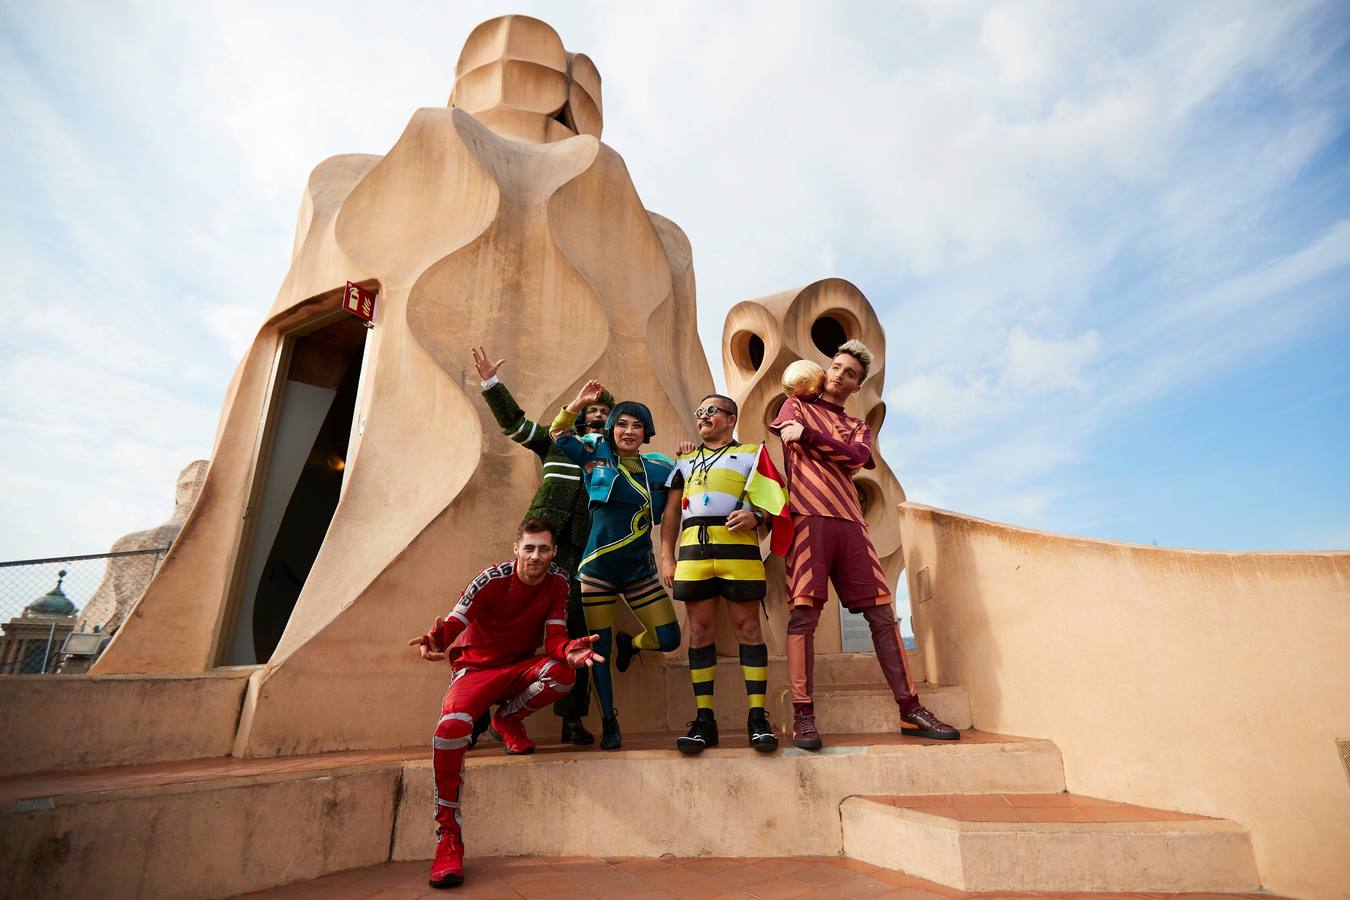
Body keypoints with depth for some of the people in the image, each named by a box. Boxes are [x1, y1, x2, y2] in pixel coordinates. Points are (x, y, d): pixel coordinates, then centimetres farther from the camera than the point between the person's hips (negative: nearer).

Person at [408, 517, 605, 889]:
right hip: (477, 667, -2)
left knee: (563, 671, -30)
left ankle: (507, 719, 1)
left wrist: (571, 650, -36)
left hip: (522, 667, 3)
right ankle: (448, 840, -17)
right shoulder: (492, 578, -19)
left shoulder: (557, 582, -9)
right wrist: (437, 640, -49)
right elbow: (453, 623, -24)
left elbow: (555, 639, -12)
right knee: (452, 724, -33)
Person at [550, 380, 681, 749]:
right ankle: (608, 724, 23)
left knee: (669, 640, -1)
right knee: (599, 649, 4)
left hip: (639, 569, 2)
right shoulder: (597, 456, 1)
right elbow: (559, 433, 6)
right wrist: (578, 403, -8)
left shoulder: (659, 468, 5)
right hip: (597, 567, -2)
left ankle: (629, 643, 32)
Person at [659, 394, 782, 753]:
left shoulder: (751, 453, 15)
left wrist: (755, 516, -14)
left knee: (748, 628, -1)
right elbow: (671, 513, 20)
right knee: (700, 631, 3)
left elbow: (774, 499, 8)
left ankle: (757, 717, 7)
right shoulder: (685, 461, 25)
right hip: (693, 551, 3)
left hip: (739, 549, -3)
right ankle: (704, 720, 10)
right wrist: (667, 557, 10)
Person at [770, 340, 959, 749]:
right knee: (804, 613, -11)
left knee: (882, 613, 2)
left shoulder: (858, 427, 26)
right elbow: (788, 435, -3)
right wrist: (838, 449, 4)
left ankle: (909, 710, 10)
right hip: (808, 517, -4)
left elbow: (857, 457, 3)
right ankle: (802, 716, -7)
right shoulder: (797, 406, 20)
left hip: (850, 521, 4)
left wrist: (808, 434, -3)